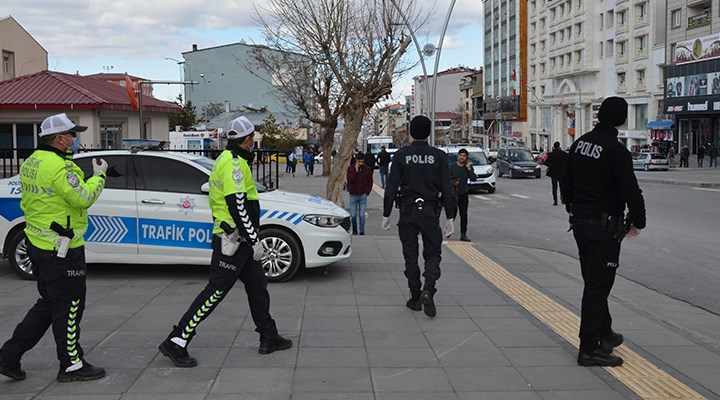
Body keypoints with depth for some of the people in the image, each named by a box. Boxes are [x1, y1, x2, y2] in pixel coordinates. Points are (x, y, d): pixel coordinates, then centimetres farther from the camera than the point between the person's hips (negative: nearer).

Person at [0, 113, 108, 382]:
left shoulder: (31, 162, 12)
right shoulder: (59, 167, -20)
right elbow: (83, 198, -24)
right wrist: (99, 176, -9)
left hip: (39, 245, 10)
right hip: (61, 250, -10)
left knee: (48, 304, 19)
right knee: (68, 307, 2)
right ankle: (72, 365, 13)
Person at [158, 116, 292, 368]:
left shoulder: (228, 160, 15)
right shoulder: (234, 164, -17)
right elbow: (238, 207, -24)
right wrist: (255, 240, -20)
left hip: (239, 241, 11)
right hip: (233, 241, -11)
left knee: (257, 286, 16)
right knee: (215, 292, -8)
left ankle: (269, 338, 26)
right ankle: (176, 342, -3)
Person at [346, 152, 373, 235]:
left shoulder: (367, 169, 0)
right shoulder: (350, 168, -2)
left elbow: (370, 182, 6)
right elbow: (349, 180, -15)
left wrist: (367, 192, -1)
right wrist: (356, 171, -19)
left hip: (363, 195, 0)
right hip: (353, 195, 0)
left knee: (362, 215, -2)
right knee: (353, 215, 2)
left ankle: (362, 232, 8)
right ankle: (354, 229, 27)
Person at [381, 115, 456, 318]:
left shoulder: (401, 155, -3)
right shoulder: (439, 156, -2)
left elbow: (391, 187, -4)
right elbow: (447, 189, -4)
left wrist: (386, 214, 2)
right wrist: (450, 217, 1)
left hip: (407, 212, 0)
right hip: (430, 211, 0)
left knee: (410, 255, 10)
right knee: (432, 253, 10)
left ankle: (415, 297, 14)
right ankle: (428, 290, -13)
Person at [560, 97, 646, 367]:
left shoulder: (579, 144, 7)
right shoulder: (616, 151, -18)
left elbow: (565, 183, 15)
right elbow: (632, 192, -20)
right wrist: (638, 222, -5)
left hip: (579, 222, 8)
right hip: (605, 226, -8)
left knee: (594, 282, 19)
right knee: (598, 286, -3)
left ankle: (604, 334, 34)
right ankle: (589, 349, 1)